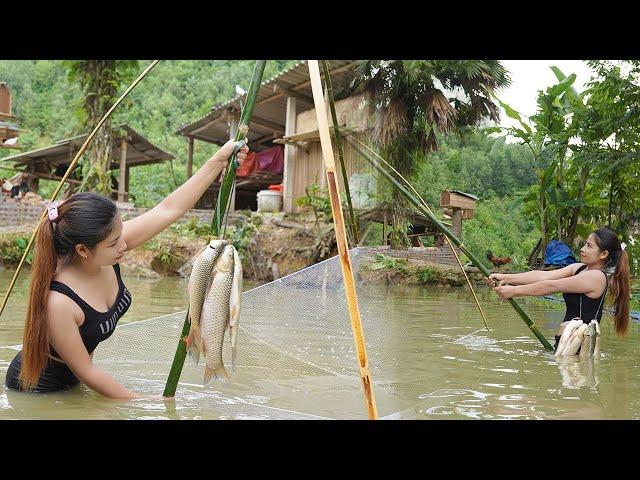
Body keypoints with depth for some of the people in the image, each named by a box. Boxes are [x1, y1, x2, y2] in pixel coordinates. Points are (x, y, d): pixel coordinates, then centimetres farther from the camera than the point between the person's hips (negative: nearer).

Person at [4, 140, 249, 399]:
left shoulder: (106, 252, -19)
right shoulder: (57, 302, -36)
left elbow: (169, 209, -14)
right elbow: (84, 371, -23)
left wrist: (219, 159, -16)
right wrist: (141, 401, -15)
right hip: (38, 388, -6)